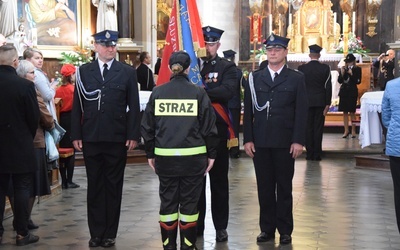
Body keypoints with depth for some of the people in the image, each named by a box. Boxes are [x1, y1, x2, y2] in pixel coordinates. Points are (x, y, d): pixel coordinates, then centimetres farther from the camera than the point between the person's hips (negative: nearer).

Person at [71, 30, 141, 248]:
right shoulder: (84, 71, 7)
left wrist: (133, 135, -5)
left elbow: (133, 106, 1)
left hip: (117, 139, -1)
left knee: (113, 187, 6)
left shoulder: (127, 72, 4)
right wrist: (76, 135, 0)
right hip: (91, 138, 1)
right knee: (94, 186, 8)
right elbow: (77, 105, 5)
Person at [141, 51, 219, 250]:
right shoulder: (198, 93, -4)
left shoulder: (158, 92, 2)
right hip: (193, 156, -2)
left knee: (167, 201, 10)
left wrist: (150, 154, 15)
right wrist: (211, 154, 7)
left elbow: (147, 126, 7)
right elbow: (209, 127, -2)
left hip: (165, 156, 2)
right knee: (189, 202, 7)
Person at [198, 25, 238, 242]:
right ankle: (196, 224, 22)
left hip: (217, 131, -2)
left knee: (219, 180, 6)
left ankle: (220, 227, 15)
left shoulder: (227, 67, 0)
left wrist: (203, 90, -29)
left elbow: (228, 91, -18)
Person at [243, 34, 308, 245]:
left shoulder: (296, 78, 3)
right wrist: (247, 139, -1)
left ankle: (285, 230, 14)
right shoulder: (255, 78, 9)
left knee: (284, 187, 6)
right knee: (264, 187, 6)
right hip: (260, 142, 2)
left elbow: (302, 111, -2)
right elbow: (248, 111, 6)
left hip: (285, 143, -2)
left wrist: (298, 141, -9)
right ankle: (267, 228, 15)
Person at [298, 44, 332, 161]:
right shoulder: (325, 68, -2)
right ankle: (317, 154, 4)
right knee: (318, 128, 3)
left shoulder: (302, 68, -2)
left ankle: (310, 154, 7)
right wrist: (327, 103, 1)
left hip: (307, 102, 0)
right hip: (321, 102, 0)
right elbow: (328, 86, -3)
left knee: (308, 128, 5)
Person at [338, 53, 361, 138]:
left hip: (352, 92, -4)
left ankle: (353, 131, 4)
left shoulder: (357, 69, -3)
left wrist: (351, 74, -19)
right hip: (344, 91, 4)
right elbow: (339, 81, 5)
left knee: (352, 112, -3)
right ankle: (346, 130, 14)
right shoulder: (343, 69, 6)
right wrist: (342, 73, -11)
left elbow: (358, 81, -9)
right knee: (345, 112, 6)